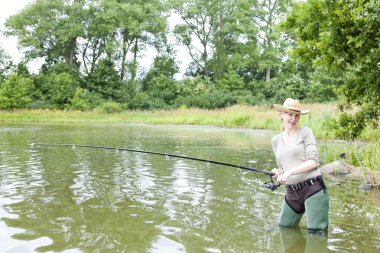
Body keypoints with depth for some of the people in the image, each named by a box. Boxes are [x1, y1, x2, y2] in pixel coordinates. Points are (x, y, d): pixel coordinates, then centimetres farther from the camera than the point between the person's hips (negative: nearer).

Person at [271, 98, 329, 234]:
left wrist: (290, 172, -21)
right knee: (284, 227, 17)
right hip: (292, 192, 6)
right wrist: (277, 173, -6)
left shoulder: (305, 132, -3)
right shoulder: (276, 140, 11)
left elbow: (314, 161, -11)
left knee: (316, 232, -4)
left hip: (313, 188, -5)